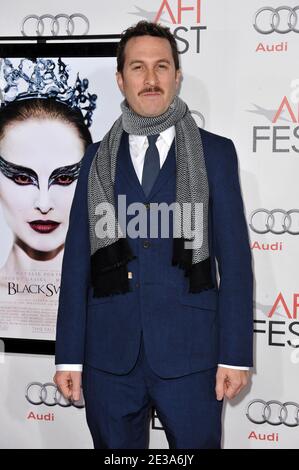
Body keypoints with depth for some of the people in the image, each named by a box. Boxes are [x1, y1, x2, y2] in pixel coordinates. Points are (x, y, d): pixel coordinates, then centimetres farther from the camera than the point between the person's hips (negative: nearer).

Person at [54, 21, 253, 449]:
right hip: (110, 355, 2)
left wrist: (235, 354, -5)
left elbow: (234, 258, 0)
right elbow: (77, 260, 7)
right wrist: (69, 355, 3)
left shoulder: (215, 153, 3)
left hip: (189, 353, -1)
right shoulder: (98, 158, 8)